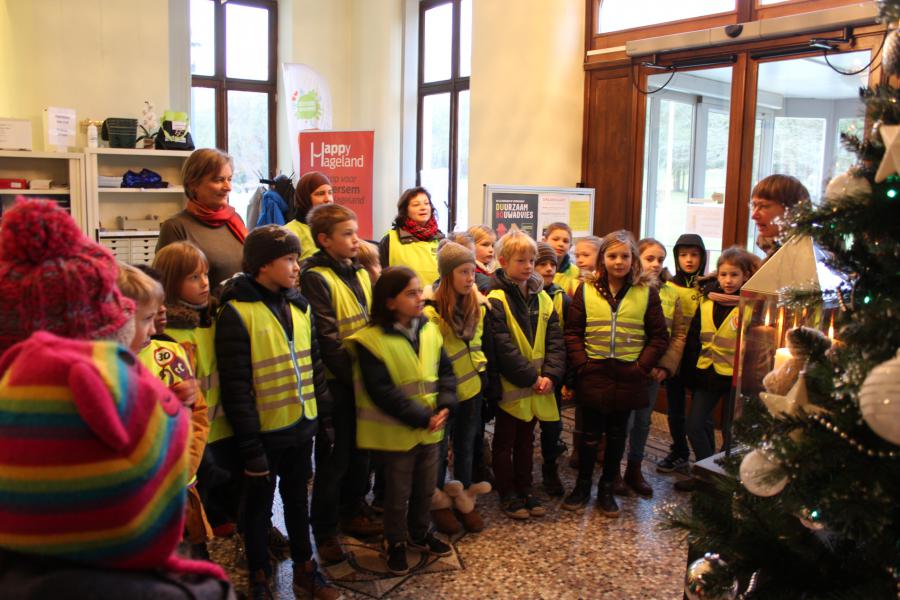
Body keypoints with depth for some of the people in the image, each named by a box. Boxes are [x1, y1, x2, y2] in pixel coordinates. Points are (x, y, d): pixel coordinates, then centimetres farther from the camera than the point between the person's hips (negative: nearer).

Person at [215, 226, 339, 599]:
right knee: (259, 504, 14)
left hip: (301, 425, 6)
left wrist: (326, 414, 8)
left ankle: (305, 568, 37)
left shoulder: (299, 305, 4)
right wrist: (249, 444, -16)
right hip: (264, 430, -6)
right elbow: (235, 387, -17)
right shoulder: (237, 312, -17)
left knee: (297, 498, 21)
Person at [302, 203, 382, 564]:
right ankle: (324, 531, 20)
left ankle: (354, 512, 37)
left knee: (360, 450, 18)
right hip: (337, 383, -7)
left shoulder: (359, 272, 9)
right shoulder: (315, 278, -15)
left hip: (364, 379, 7)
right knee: (334, 457, 4)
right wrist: (354, 375, -18)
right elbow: (328, 340, -19)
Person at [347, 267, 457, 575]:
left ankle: (420, 533, 44)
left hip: (430, 429, 6)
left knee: (426, 487, 21)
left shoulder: (429, 330, 1)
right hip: (396, 432, -6)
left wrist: (444, 406, -13)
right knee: (398, 492, 12)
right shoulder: (371, 340, -19)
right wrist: (421, 418, -23)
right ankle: (395, 543, 34)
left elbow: (445, 371, 4)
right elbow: (381, 391, -23)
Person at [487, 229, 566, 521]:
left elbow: (555, 341, 2)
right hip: (509, 386, -6)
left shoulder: (542, 298, 5)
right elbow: (503, 348, -19)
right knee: (505, 442, 10)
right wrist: (531, 378, -17)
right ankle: (508, 495, 22)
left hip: (538, 387, 6)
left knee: (526, 440, 19)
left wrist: (550, 375, -11)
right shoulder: (496, 300, -14)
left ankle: (525, 490, 32)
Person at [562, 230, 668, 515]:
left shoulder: (646, 293, 1)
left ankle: (606, 488, 27)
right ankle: (582, 485, 25)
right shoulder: (586, 290, 1)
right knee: (590, 435, 8)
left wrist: (641, 366, -6)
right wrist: (582, 363, -7)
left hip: (628, 377, 1)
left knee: (617, 435, 12)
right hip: (594, 375, 0)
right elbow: (573, 331, 2)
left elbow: (659, 336, 2)